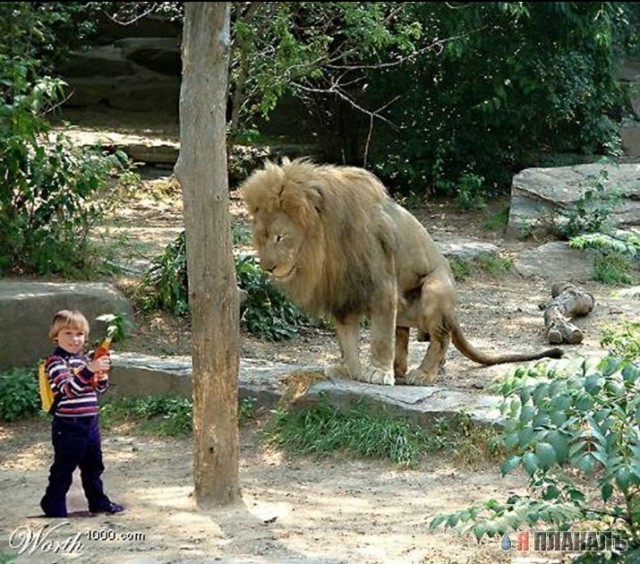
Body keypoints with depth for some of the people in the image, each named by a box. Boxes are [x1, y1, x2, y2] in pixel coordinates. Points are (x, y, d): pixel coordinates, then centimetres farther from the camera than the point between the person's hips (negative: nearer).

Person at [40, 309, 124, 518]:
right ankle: (54, 506, 11)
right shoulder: (56, 362, -14)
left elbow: (97, 388, 20)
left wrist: (102, 378, -4)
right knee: (63, 467, 0)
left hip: (90, 422, 8)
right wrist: (90, 370, -39)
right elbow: (69, 388, -28)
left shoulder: (85, 358, 11)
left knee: (93, 465, 18)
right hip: (68, 426, -8)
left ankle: (98, 501, 31)